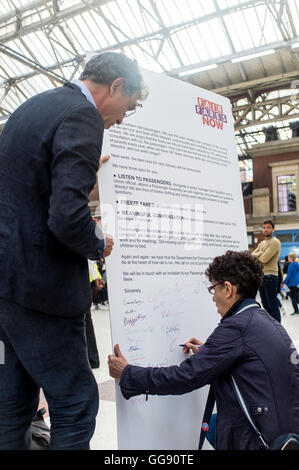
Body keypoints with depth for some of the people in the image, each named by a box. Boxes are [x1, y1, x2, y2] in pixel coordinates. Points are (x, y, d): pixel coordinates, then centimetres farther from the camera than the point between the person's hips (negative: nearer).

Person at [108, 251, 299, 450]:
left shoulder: (235, 327, -20)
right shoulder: (270, 322, 7)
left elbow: (184, 376, -19)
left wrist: (126, 374, -8)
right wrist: (206, 353, 18)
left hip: (265, 440, -8)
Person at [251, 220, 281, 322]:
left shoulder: (275, 242, -8)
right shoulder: (261, 243, 19)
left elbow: (264, 259, -17)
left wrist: (256, 256, 2)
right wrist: (261, 253, -9)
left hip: (270, 276, -8)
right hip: (260, 276, 8)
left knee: (272, 305, -7)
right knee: (265, 305, 13)